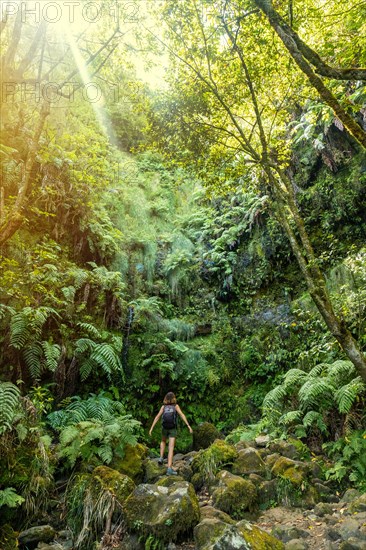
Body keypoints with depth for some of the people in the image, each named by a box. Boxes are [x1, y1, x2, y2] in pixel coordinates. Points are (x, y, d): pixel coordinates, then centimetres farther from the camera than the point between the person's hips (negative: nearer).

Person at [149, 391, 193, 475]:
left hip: (164, 428, 3)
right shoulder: (176, 406, 1)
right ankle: (169, 469, -15)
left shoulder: (163, 406, 6)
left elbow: (157, 417, -2)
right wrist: (189, 426, -14)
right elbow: (182, 415, -11)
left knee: (163, 441, 33)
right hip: (172, 429, -2)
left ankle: (161, 458, 17)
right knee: (171, 449, -5)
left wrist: (151, 428, -2)